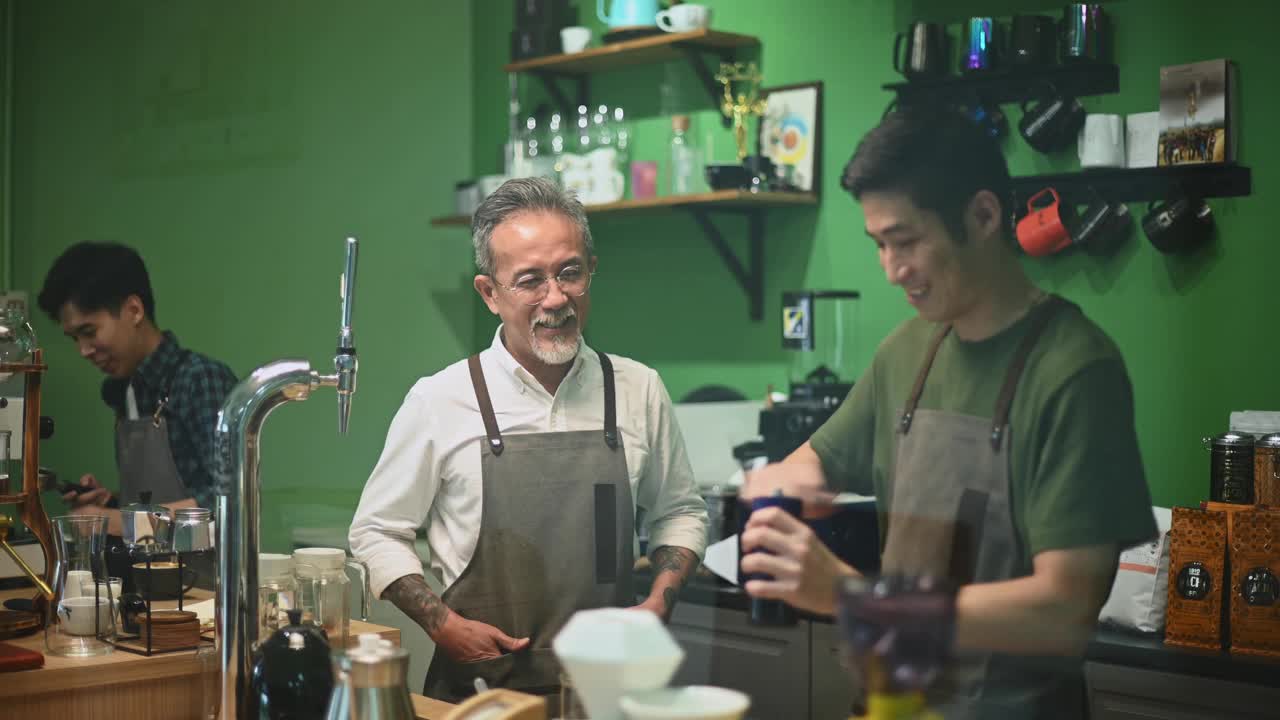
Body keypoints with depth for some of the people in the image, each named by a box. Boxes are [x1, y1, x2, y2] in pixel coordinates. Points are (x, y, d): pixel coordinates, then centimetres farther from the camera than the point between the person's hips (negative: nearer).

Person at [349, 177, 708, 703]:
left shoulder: (639, 390, 1)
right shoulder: (440, 401, -6)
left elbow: (679, 512, 14)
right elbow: (377, 533, 2)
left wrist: (659, 602, -2)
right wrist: (443, 625, -9)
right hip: (480, 686, -2)